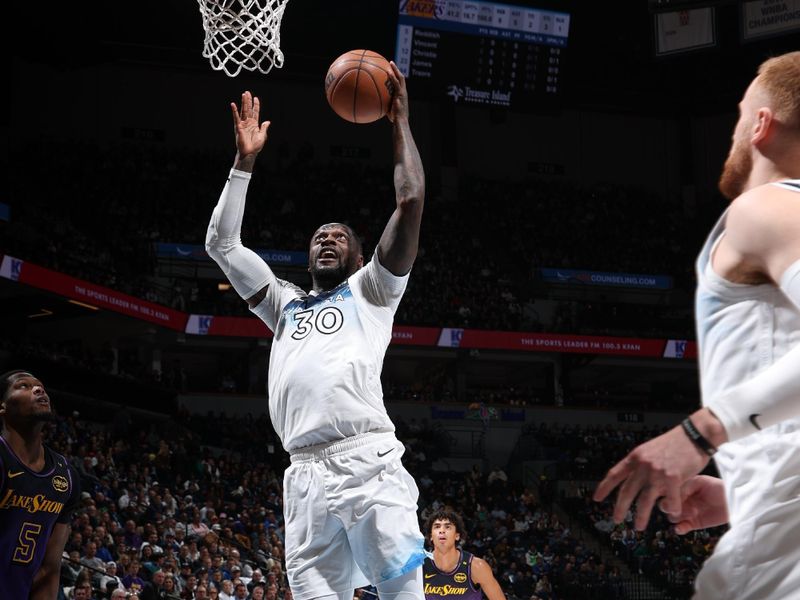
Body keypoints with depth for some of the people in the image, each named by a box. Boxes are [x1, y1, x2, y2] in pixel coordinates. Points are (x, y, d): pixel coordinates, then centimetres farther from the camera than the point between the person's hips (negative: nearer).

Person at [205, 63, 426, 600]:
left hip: (368, 462, -4)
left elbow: (411, 202, 8)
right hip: (305, 474, 4)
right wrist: (246, 160, 26)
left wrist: (400, 125, 14)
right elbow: (221, 243, 29)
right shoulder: (286, 302, 32)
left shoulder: (370, 289, 20)